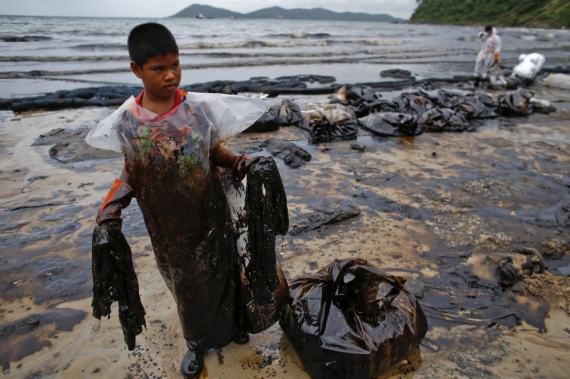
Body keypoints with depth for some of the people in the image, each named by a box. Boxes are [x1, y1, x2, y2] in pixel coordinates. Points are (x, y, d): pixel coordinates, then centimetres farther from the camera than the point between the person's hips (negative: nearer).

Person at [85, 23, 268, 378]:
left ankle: (231, 324, 54)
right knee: (186, 287, 21)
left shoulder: (201, 109, -15)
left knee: (222, 274, 22)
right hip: (168, 228, 0)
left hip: (211, 217, 0)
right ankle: (198, 343, 50)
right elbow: (132, 172, 0)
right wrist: (110, 210, -14)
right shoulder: (125, 123, -13)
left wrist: (238, 162, -20)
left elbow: (215, 152, -1)